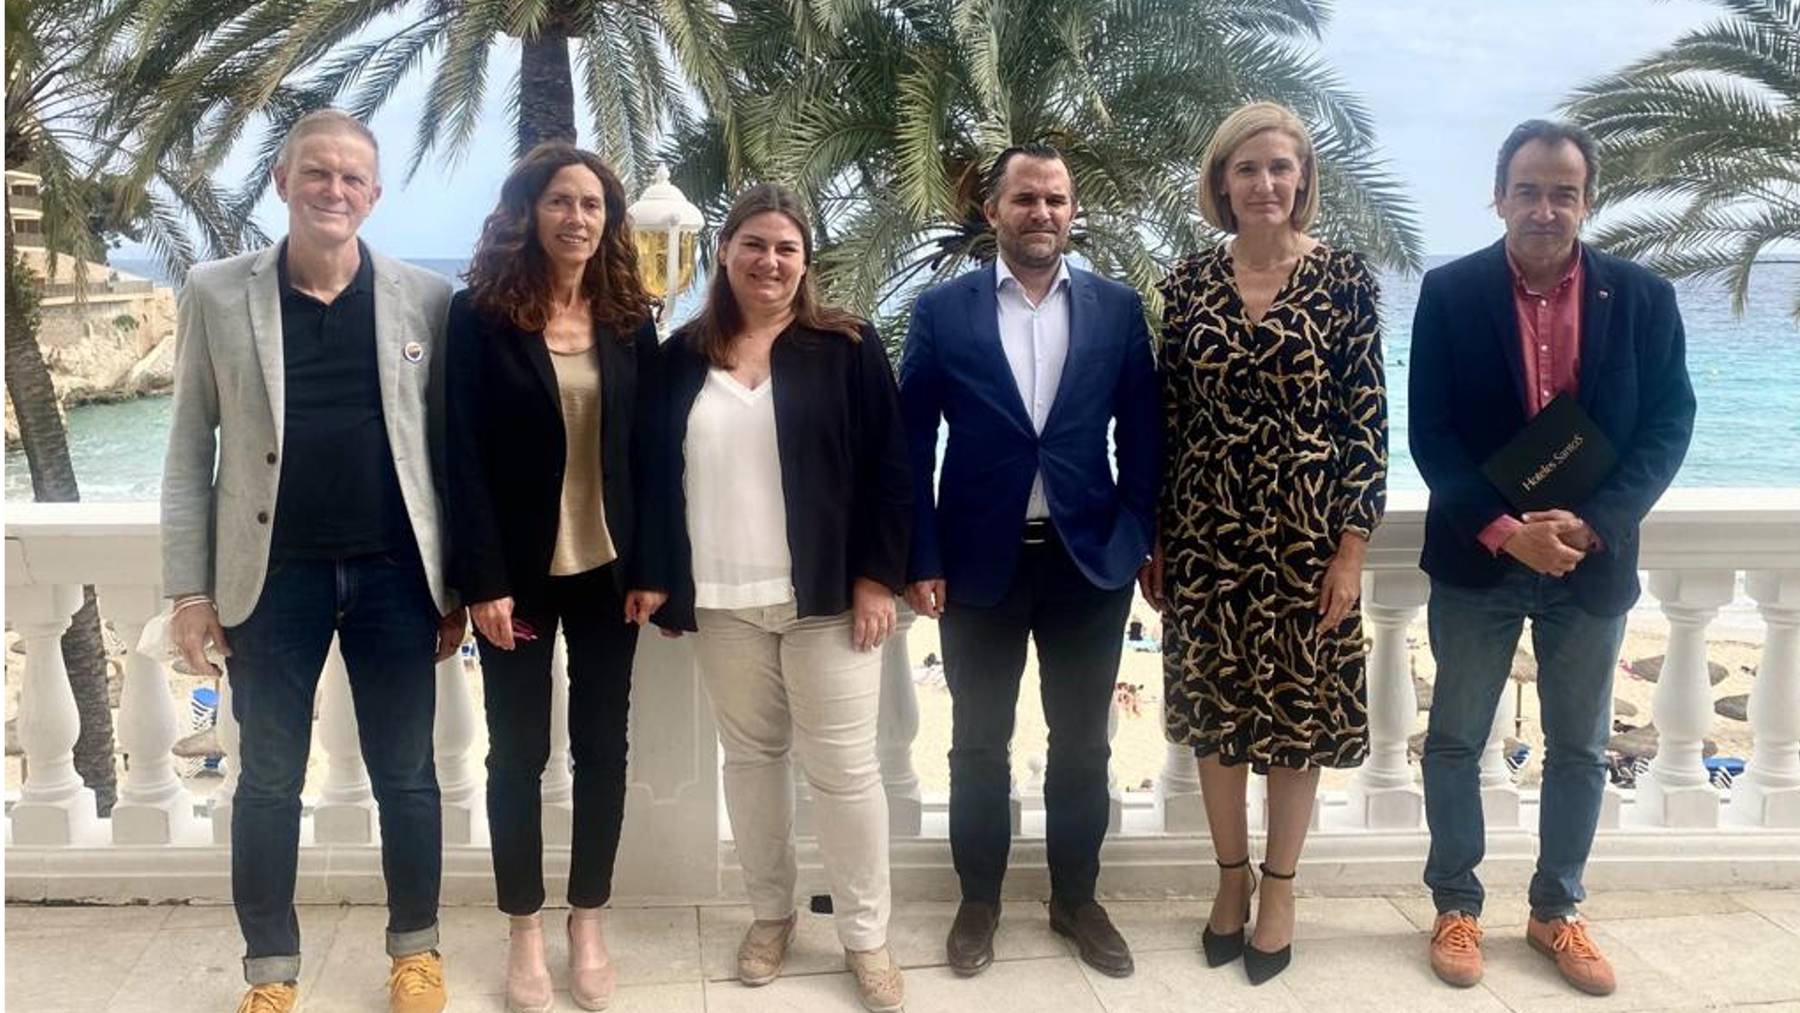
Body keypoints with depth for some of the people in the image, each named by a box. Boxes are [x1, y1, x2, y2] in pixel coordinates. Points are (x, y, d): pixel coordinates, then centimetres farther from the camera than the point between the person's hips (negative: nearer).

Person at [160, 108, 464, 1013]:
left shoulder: (427, 298, 2)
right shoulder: (216, 293, 1)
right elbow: (190, 448, 2)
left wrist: (456, 580, 1)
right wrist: (190, 587, -2)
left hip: (394, 572, 0)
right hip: (273, 574, 0)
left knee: (407, 775, 10)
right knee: (268, 779, 9)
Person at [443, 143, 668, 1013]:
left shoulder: (628, 318, 4)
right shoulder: (481, 313, -5)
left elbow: (649, 449, 3)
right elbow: (464, 455, -9)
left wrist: (651, 567, -3)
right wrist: (483, 579, -14)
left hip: (608, 568, 3)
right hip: (519, 570, -2)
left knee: (602, 746, 8)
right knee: (518, 751, 7)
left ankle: (588, 924, 23)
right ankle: (524, 933, 21)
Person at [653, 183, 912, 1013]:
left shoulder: (846, 347, -1)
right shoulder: (684, 356, 7)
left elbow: (889, 468, -3)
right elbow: (658, 475, 10)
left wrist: (876, 575, -8)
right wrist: (663, 584, 7)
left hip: (827, 596, -3)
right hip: (723, 601, 3)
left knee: (843, 766, 2)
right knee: (750, 757, 13)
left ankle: (866, 936, 15)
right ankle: (770, 913, 29)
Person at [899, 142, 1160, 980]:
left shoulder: (1118, 308, 2)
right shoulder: (941, 310, -1)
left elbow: (1142, 434, 4)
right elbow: (912, 445, -1)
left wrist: (1140, 540, -3)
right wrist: (920, 560, -6)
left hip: (1089, 561, 1)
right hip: (979, 562, -1)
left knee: (1081, 742, 12)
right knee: (979, 744, 12)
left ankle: (1076, 898, 30)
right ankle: (979, 900, 29)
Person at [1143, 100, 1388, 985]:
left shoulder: (1344, 278, -4)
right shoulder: (1188, 283, 2)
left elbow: (1366, 418, -5)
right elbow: (1166, 417, 5)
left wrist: (1352, 545, -9)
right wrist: (1152, 539, 4)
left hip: (1304, 531, -2)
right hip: (1204, 532, 2)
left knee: (1296, 711, 8)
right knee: (1212, 710, 11)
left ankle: (1279, 889, 25)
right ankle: (1231, 877, 29)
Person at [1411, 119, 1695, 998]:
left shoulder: (1642, 296, -2)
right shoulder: (1450, 292, -5)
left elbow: (1668, 425, -3)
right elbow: (1431, 433, -8)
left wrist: (1593, 524, -16)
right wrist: (1503, 528, -18)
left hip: (1592, 561, 2)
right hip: (1477, 559, -1)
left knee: (1580, 749, 12)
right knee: (1455, 739, 8)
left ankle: (1556, 911, 29)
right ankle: (1456, 907, 24)